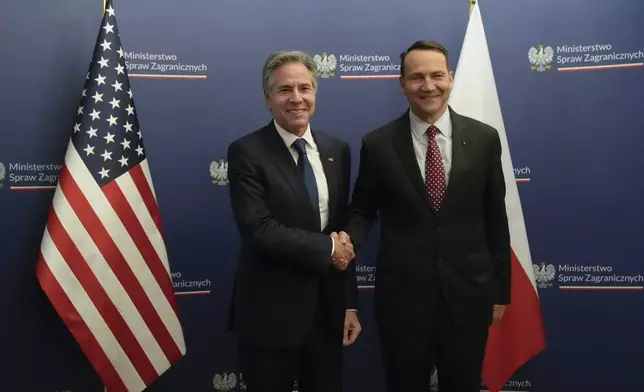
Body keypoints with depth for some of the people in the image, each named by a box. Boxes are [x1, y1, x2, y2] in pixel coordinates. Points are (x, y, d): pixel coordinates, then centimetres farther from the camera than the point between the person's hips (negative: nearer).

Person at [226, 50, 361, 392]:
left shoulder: (337, 151, 6)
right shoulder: (247, 153, -10)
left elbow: (343, 230, 7)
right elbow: (258, 229, -20)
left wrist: (350, 303, 5)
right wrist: (327, 247, -13)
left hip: (327, 308, 5)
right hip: (269, 313, -4)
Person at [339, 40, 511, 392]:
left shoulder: (484, 139, -1)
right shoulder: (377, 144, -4)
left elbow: (496, 219, 4)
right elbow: (362, 210, 4)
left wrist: (500, 289, 6)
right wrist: (348, 238, -19)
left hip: (468, 292, 1)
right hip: (402, 295, -1)